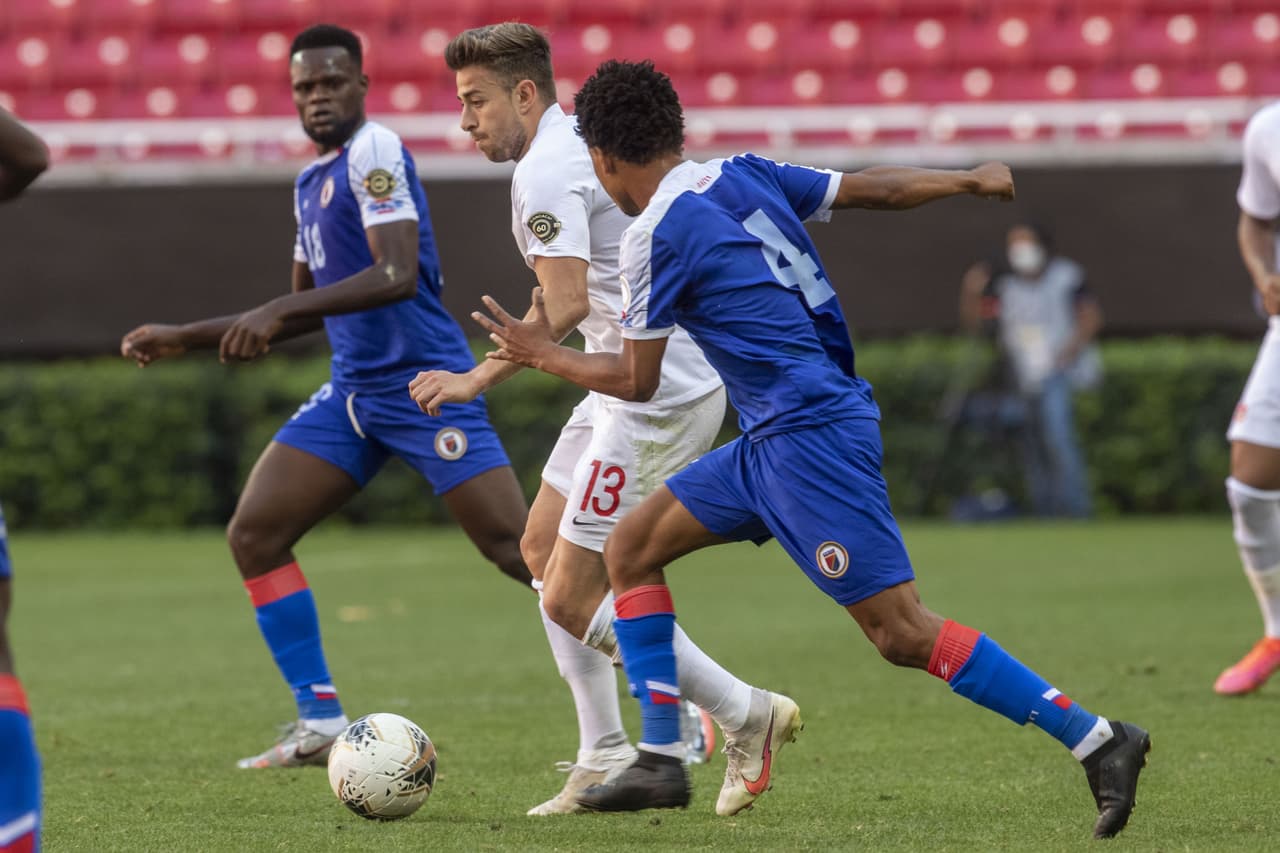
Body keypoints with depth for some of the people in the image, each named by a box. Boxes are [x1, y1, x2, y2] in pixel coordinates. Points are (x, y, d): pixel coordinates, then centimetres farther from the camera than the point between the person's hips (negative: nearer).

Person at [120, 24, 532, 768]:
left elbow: (398, 274, -25)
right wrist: (186, 339, 23)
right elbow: (307, 311, 26)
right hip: (355, 392, 9)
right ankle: (322, 724, 7)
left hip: (425, 385, -9)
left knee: (516, 547, -15)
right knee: (254, 535, 0)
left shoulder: (373, 154, -11)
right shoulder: (313, 182, 16)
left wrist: (278, 312, -28)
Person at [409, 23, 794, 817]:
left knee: (571, 601, -7)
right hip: (630, 385, 11)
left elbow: (566, 305, -27)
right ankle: (606, 760, 16)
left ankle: (744, 714, 0)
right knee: (543, 549, 16)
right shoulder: (589, 141, 14)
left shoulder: (546, 172, -16)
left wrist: (478, 379, -24)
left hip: (655, 394, -11)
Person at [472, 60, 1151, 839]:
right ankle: (661, 761, 12)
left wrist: (543, 354, 12)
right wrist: (970, 181, 30)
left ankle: (1098, 741, -10)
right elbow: (872, 189, 16)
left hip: (811, 438, -10)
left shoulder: (656, 235, -12)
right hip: (777, 441, 10)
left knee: (903, 635, -11)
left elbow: (635, 381, -5)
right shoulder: (743, 175, 9)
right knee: (631, 549, 12)